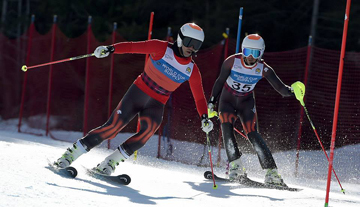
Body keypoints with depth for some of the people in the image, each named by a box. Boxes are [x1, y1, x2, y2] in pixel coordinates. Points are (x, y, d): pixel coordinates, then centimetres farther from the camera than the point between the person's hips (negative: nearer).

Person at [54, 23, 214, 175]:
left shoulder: (192, 70, 1)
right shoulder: (161, 49, -8)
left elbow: (199, 97, 6)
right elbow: (133, 47, -16)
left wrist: (204, 117, -8)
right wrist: (111, 49, -32)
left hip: (156, 105, 2)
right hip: (138, 92, -2)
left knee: (149, 129, -27)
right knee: (113, 126, -14)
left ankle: (110, 163, -19)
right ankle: (71, 154, -3)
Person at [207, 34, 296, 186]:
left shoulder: (263, 69, -16)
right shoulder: (232, 62, -18)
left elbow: (280, 88, -20)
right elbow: (220, 81, -4)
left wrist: (291, 90, -42)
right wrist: (211, 102, -5)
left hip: (246, 103, 0)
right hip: (227, 101, 0)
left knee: (252, 134, -16)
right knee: (226, 128, -25)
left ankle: (271, 172, -16)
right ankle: (236, 166, -18)